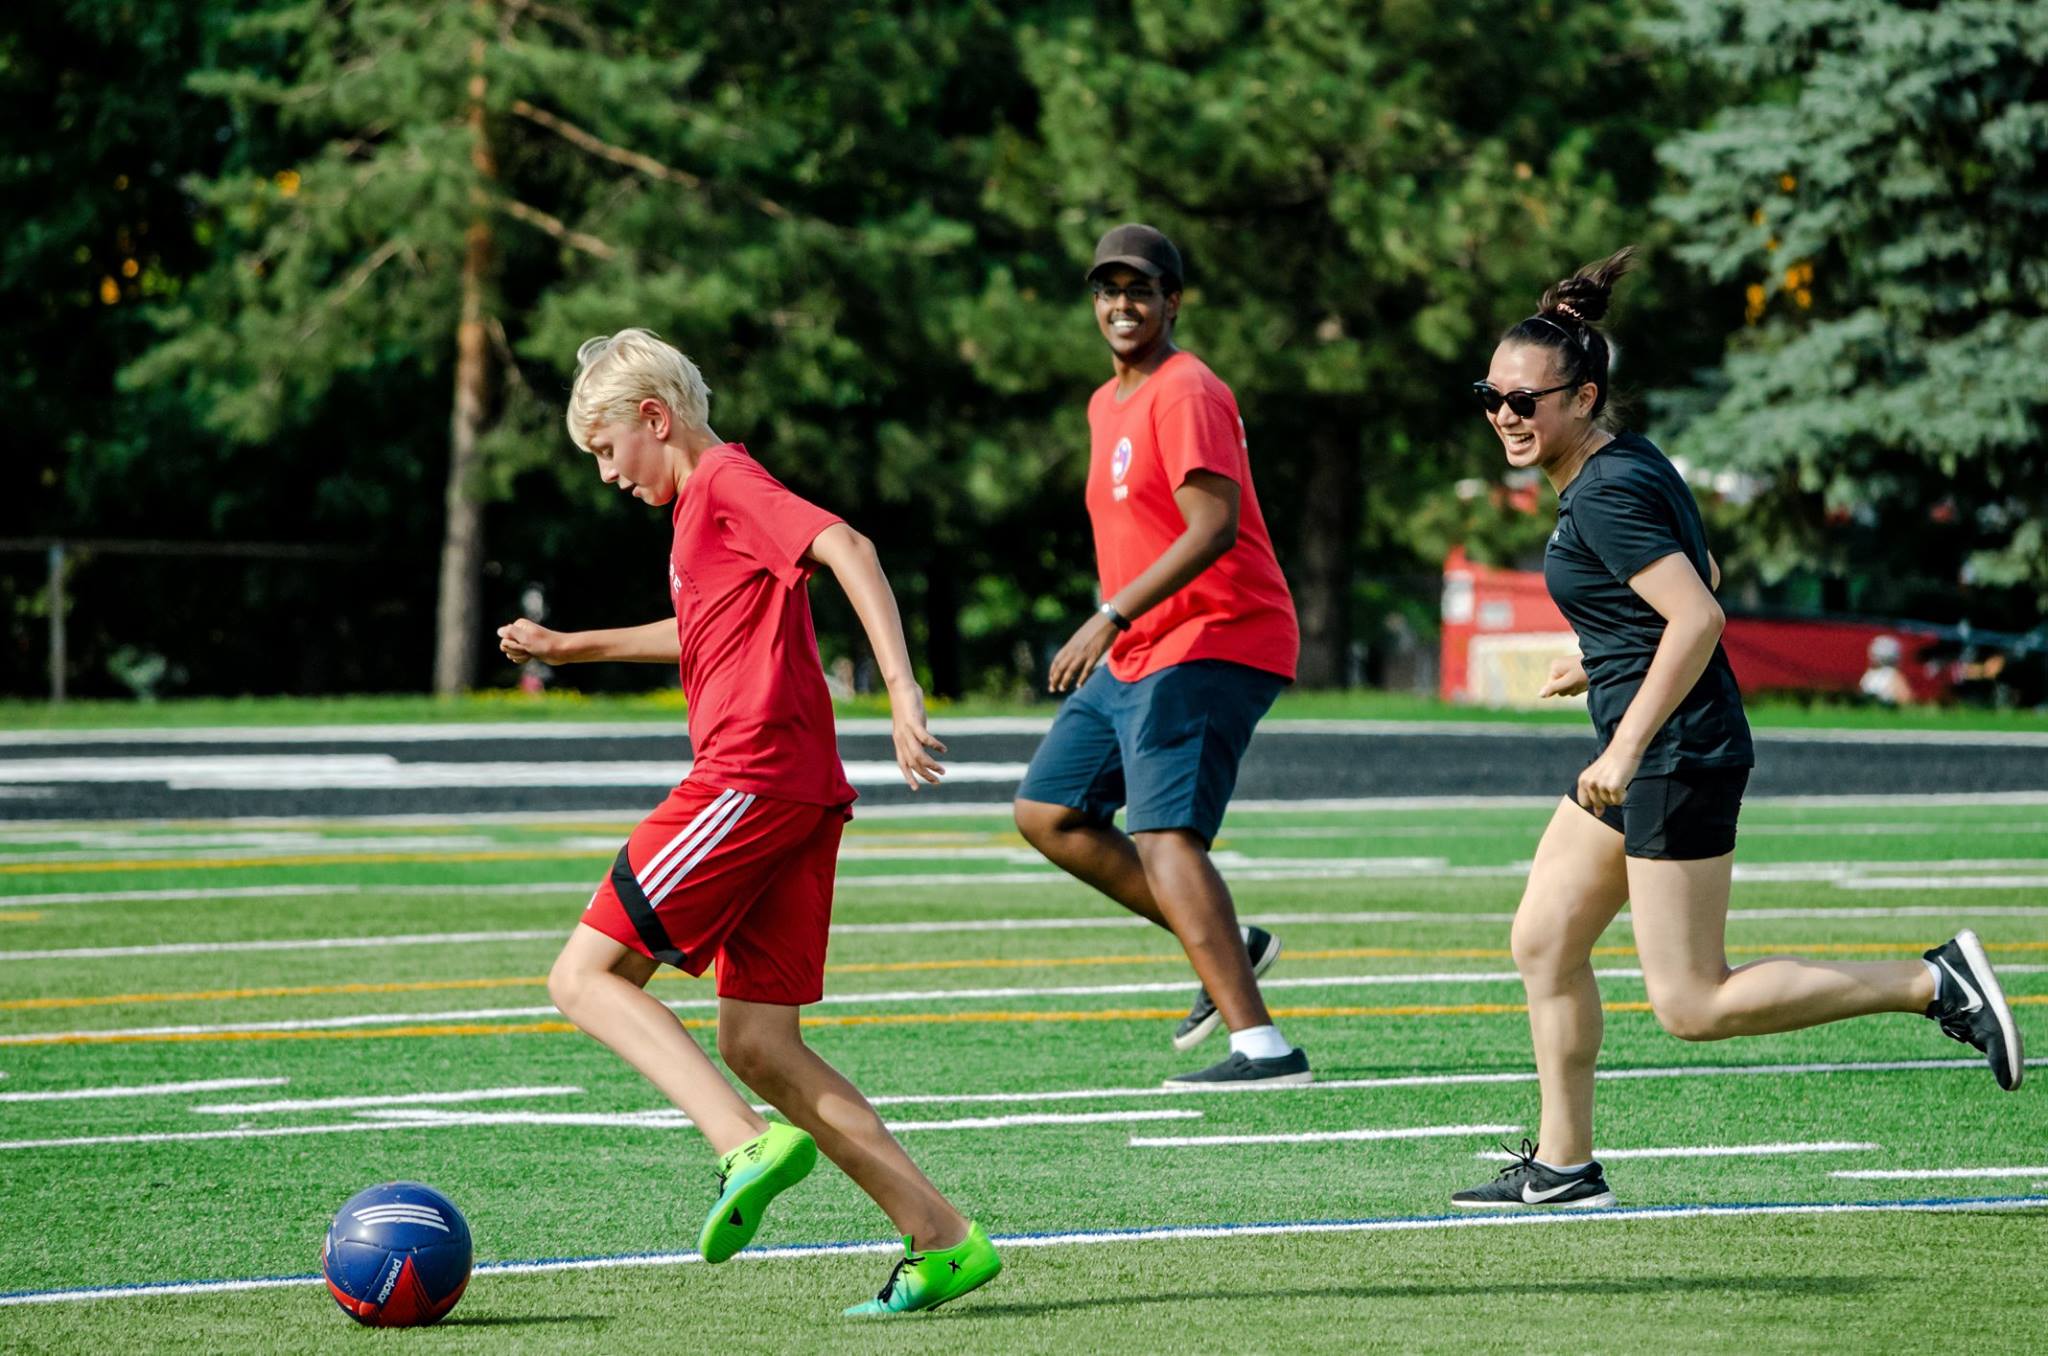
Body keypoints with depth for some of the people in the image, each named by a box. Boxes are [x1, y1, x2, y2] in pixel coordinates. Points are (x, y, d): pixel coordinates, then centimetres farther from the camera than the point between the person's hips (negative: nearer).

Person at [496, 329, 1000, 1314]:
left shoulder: (728, 483, -5)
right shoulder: (706, 504, 25)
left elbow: (849, 549, -21)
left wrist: (902, 693, -32)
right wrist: (569, 647, 48)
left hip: (751, 778, -10)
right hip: (800, 791, 10)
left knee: (586, 976, -7)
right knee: (754, 1040, 5)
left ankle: (750, 1146, -24)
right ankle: (941, 1238, -2)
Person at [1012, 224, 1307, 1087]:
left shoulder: (1185, 394, -13)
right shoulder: (1108, 403, 17)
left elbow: (1215, 526, -24)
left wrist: (1111, 618, -29)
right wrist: (1112, 631, 23)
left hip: (1210, 647, -10)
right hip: (1134, 658, 10)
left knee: (1162, 834, -20)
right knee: (1047, 813, 10)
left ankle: (1263, 1045, -26)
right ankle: (1228, 946, 13)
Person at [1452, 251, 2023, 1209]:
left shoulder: (1607, 495, -19)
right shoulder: (1626, 465, 11)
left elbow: (1699, 618, -27)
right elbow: (1697, 577, 24)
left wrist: (1627, 747, -28)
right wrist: (1604, 660, 24)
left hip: (1678, 759, -10)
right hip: (1645, 753, 10)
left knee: (1691, 1005, -7)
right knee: (1543, 942, 11)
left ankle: (1933, 983, -4)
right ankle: (1562, 1167, 16)